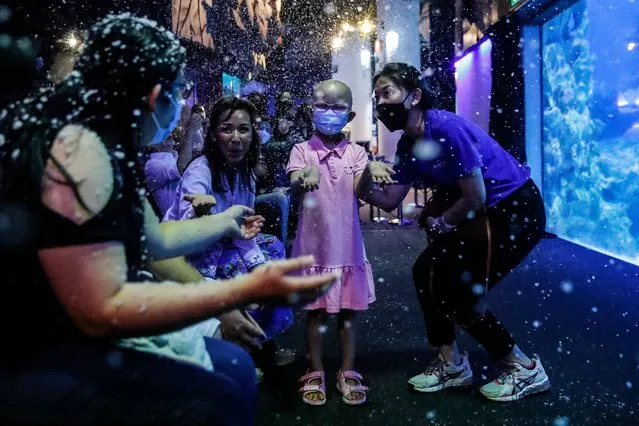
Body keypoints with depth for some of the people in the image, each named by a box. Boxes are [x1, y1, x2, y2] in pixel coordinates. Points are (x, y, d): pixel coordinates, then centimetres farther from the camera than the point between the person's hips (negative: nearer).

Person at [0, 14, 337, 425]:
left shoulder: (108, 144, 6)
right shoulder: (78, 147, -24)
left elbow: (156, 240, 18)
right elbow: (101, 311, -27)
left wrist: (227, 222, 33)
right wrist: (250, 288, -29)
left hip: (62, 333, 9)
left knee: (233, 364, 10)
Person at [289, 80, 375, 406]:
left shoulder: (356, 153, 4)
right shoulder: (302, 151, -2)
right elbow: (294, 186, -20)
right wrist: (306, 177, -43)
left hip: (347, 245, 2)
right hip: (314, 245, -2)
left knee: (348, 311, 11)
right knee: (315, 311, 9)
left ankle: (347, 373, 26)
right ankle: (315, 373, 24)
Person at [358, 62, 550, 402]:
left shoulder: (446, 128, -24)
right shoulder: (408, 145, 3)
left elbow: (475, 197, -23)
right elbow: (389, 201, 1)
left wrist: (440, 223, -7)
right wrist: (369, 172, -17)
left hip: (517, 211, -9)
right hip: (482, 214, 9)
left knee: (458, 292, -8)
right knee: (427, 272, 8)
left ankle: (526, 369, 12)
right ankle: (452, 365, 20)